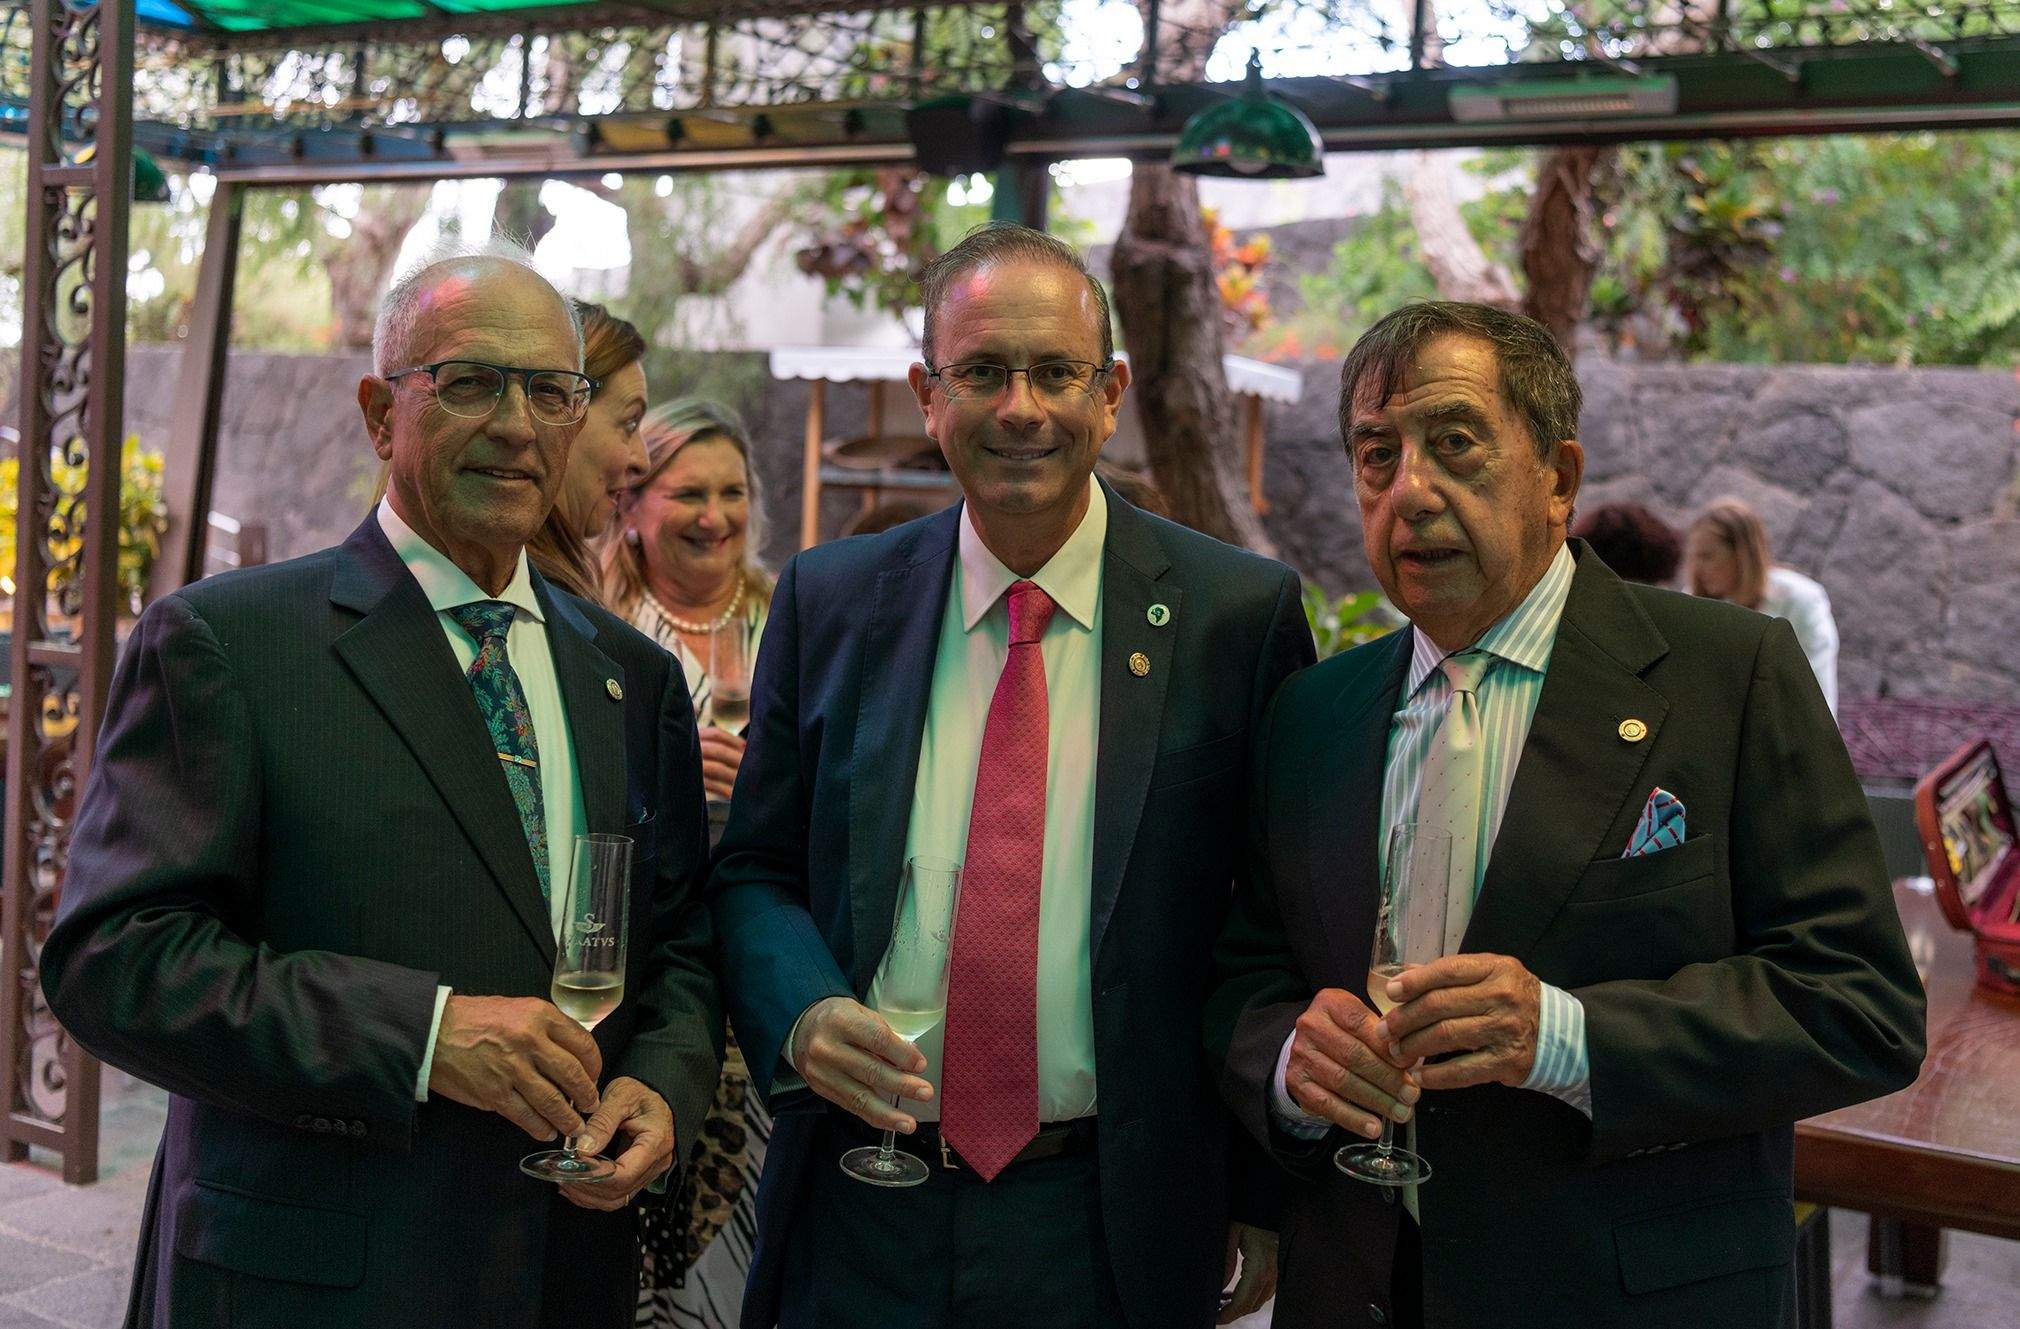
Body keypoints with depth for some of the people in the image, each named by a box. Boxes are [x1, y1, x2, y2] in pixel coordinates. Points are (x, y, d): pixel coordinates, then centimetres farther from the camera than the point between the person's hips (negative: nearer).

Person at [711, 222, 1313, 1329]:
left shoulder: (1242, 612, -5)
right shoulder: (829, 600, 2)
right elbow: (756, 871, 8)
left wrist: (1266, 1203, 1)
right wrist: (802, 1011, -13)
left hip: (1114, 1235, -1)